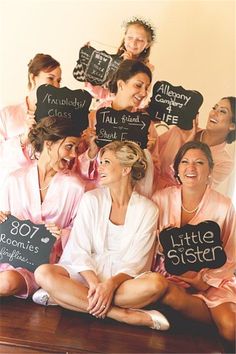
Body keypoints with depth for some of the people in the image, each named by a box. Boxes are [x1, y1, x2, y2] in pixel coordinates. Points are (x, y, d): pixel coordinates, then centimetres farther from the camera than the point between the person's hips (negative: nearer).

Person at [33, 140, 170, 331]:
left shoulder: (147, 209, -2)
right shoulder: (91, 200, 1)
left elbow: (135, 263, -6)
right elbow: (79, 250, -5)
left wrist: (111, 284, -25)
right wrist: (94, 283, -22)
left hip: (122, 279, -1)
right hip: (86, 274, 1)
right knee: (43, 273, -27)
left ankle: (63, 296, -23)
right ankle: (125, 315, -25)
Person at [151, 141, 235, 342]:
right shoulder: (161, 198, -6)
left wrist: (205, 280, -11)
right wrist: (162, 244, -18)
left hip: (212, 281, -1)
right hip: (169, 274, 2)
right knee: (167, 293, -32)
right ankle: (218, 317, -3)